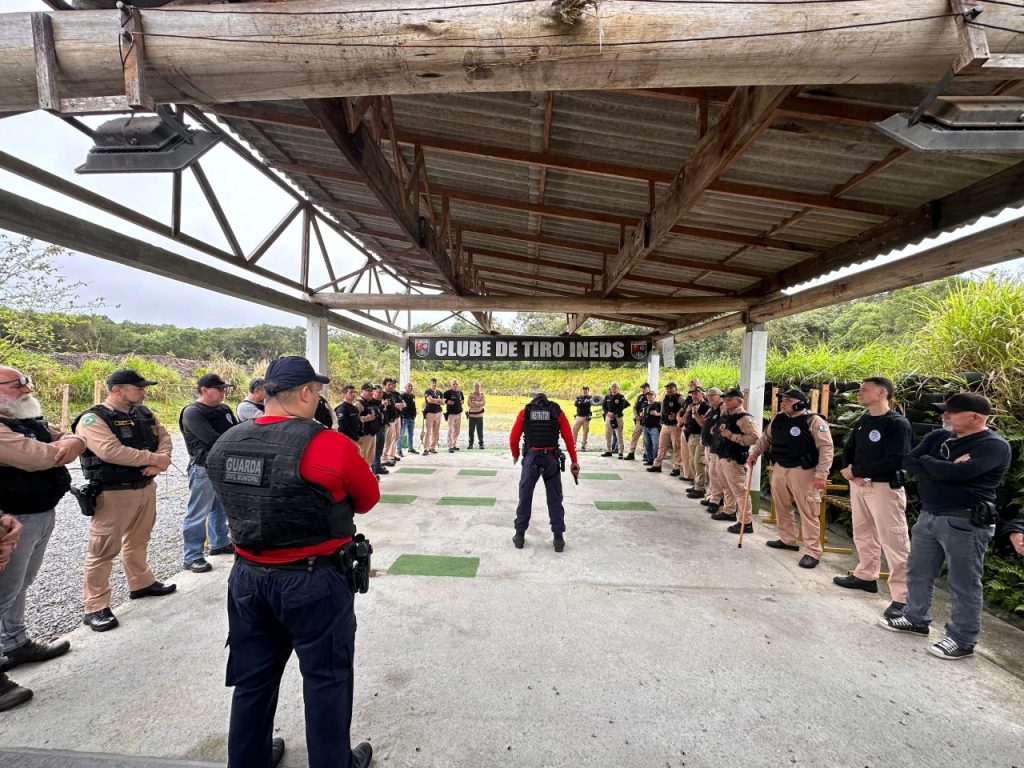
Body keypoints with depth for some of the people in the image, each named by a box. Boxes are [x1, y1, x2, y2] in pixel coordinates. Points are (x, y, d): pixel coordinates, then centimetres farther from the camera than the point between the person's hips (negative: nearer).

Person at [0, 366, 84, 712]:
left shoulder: (30, 420, 9)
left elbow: (74, 440, 6)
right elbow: (43, 458, -29)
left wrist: (71, 442, -18)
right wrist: (62, 446, -8)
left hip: (42, 513, 9)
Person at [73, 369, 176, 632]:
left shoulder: (144, 413, 7)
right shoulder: (93, 420, -16)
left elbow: (164, 436, 4)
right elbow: (111, 451, -28)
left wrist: (160, 461, -16)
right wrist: (153, 458, -19)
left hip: (146, 488, 7)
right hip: (113, 494, -7)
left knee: (138, 541, 22)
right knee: (103, 549, 1)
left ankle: (141, 583, 38)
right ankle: (95, 607, 13)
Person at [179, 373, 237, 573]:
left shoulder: (224, 409, 8)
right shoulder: (192, 412, -14)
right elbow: (213, 439, -23)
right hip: (204, 468, -8)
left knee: (221, 508, 20)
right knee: (198, 513, 0)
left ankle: (219, 543, 36)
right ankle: (191, 556, 10)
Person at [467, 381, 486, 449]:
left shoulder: (482, 395, 6)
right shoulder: (470, 394, 5)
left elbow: (483, 403, -8)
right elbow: (469, 404, -7)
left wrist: (474, 403, -13)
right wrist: (479, 404, -10)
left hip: (479, 415, 0)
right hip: (472, 414, 0)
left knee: (480, 430, -2)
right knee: (471, 430, 1)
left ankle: (481, 444, 6)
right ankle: (470, 444, 11)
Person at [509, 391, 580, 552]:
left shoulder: (525, 412, 6)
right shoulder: (557, 412, 6)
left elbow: (513, 438, 3)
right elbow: (568, 438, 0)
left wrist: (515, 455, 21)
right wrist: (574, 461, 5)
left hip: (531, 457, 0)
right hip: (551, 458, 0)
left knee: (525, 497, 13)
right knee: (555, 499, 11)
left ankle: (520, 535, 20)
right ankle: (558, 538, 14)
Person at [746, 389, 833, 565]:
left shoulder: (813, 421, -13)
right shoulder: (778, 419, 8)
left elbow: (826, 448, -17)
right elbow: (765, 438, 23)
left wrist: (821, 474, -23)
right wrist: (754, 453, 13)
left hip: (802, 471, -7)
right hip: (779, 468, 7)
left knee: (808, 511, -3)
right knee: (782, 507, 17)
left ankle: (812, 551, 5)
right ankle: (787, 540, 32)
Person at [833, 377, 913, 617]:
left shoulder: (898, 424, -13)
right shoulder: (862, 421, 11)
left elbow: (895, 462, -21)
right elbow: (848, 449, 16)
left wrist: (856, 470, -15)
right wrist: (847, 469, -5)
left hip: (885, 488, -8)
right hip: (858, 484, 8)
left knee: (894, 542, -4)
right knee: (863, 534, 19)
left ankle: (903, 597, 3)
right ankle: (866, 576, 34)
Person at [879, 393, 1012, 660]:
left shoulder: (993, 445, -13)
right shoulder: (939, 436, 8)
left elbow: (953, 473, -25)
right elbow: (908, 462, -1)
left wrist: (927, 461, -7)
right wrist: (943, 468, -14)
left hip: (965, 522, -7)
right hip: (928, 515, 7)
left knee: (963, 583, 4)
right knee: (917, 572, 17)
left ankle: (962, 641, 19)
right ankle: (916, 619, 33)